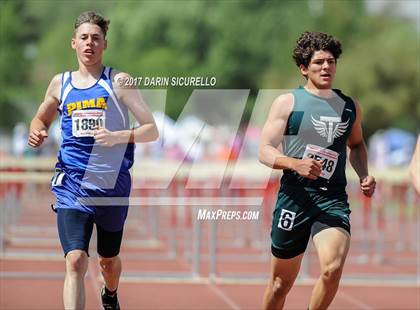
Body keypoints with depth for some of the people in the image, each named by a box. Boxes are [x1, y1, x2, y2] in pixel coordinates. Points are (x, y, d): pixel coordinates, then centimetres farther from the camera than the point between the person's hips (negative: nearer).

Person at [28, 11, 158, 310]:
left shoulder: (118, 81, -4)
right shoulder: (61, 83, 5)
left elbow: (152, 130, -5)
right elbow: (41, 119, 23)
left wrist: (118, 137, -23)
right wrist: (37, 133, -1)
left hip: (112, 185, 0)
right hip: (72, 186, 0)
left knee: (109, 259, 20)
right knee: (76, 261, -19)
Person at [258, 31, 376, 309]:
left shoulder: (350, 107, 12)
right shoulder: (287, 102, 1)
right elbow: (265, 151, -5)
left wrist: (364, 175, 12)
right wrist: (295, 164, -23)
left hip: (333, 198, 2)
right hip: (295, 196, -1)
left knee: (332, 269, -24)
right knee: (282, 282, 8)